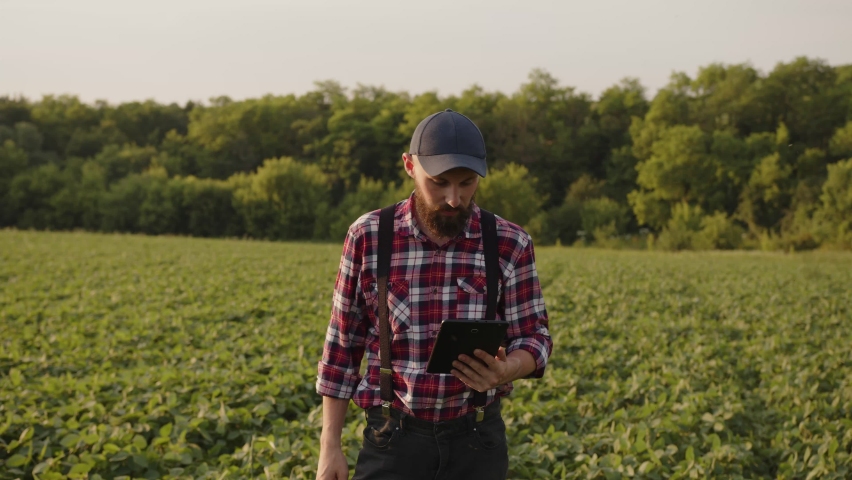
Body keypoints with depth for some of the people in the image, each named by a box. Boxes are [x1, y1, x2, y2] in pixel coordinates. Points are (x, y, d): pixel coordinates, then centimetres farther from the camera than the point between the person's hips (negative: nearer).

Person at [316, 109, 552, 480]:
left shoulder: (511, 245, -3)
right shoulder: (368, 236, -4)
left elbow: (533, 337, 2)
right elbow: (343, 344, 3)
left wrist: (505, 371, -22)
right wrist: (330, 445, 1)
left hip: (476, 441, 1)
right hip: (394, 438, -1)